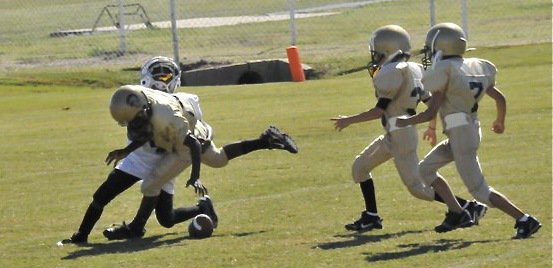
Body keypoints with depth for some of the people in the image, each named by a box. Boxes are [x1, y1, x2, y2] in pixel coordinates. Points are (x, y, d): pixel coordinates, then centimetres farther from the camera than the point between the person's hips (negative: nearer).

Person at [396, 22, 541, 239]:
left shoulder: (444, 72, -14)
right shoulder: (474, 69, 9)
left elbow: (431, 113, -16)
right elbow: (500, 98, 11)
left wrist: (405, 122, -1)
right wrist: (500, 122, 30)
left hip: (460, 135, -9)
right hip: (472, 130, 9)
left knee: (479, 190, -4)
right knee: (425, 169, 19)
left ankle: (524, 220, -7)